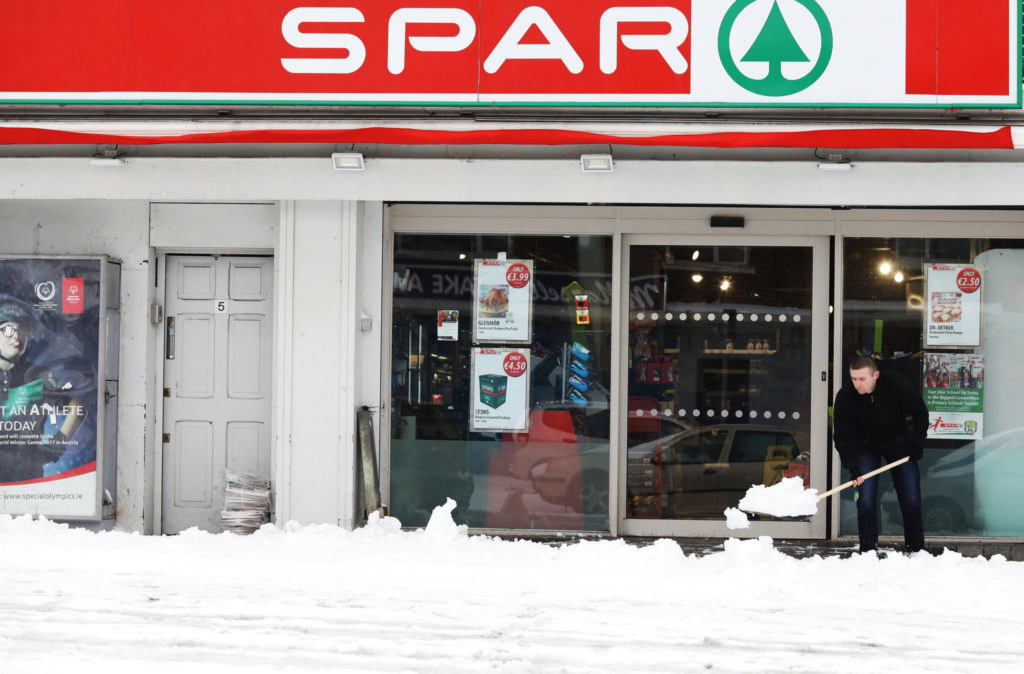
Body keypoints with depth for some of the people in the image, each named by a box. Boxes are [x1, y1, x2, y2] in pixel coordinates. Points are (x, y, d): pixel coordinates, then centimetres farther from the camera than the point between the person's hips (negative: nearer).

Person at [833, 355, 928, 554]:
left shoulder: (897, 385, -26)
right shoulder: (845, 397, -24)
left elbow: (920, 413, -8)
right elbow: (842, 437, -17)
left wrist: (918, 444, -10)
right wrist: (852, 467, -28)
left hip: (898, 440, 0)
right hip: (865, 445, 0)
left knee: (911, 498, -1)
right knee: (866, 499, -11)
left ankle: (916, 549, 11)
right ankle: (868, 550, -1)